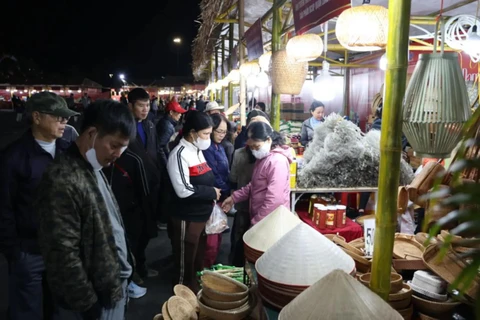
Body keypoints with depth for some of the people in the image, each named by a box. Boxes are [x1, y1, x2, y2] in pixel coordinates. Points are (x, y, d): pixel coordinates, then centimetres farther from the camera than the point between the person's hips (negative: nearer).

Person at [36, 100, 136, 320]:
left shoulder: (94, 170, 4)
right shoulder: (63, 181, -23)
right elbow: (64, 255, -23)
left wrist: (122, 272, 13)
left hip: (113, 287, 8)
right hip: (94, 296, -8)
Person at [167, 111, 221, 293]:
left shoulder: (197, 151, 9)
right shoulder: (179, 154, -20)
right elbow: (184, 190, -27)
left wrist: (212, 196, 4)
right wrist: (212, 192, -18)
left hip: (201, 214, 9)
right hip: (187, 218, -9)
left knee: (199, 256, 24)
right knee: (186, 260, 9)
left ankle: (197, 289, 42)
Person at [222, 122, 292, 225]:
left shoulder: (277, 161, -23)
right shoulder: (264, 157, 10)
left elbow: (274, 200, -28)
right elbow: (254, 186, 19)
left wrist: (256, 222, -21)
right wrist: (234, 197, 9)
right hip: (259, 218, 9)